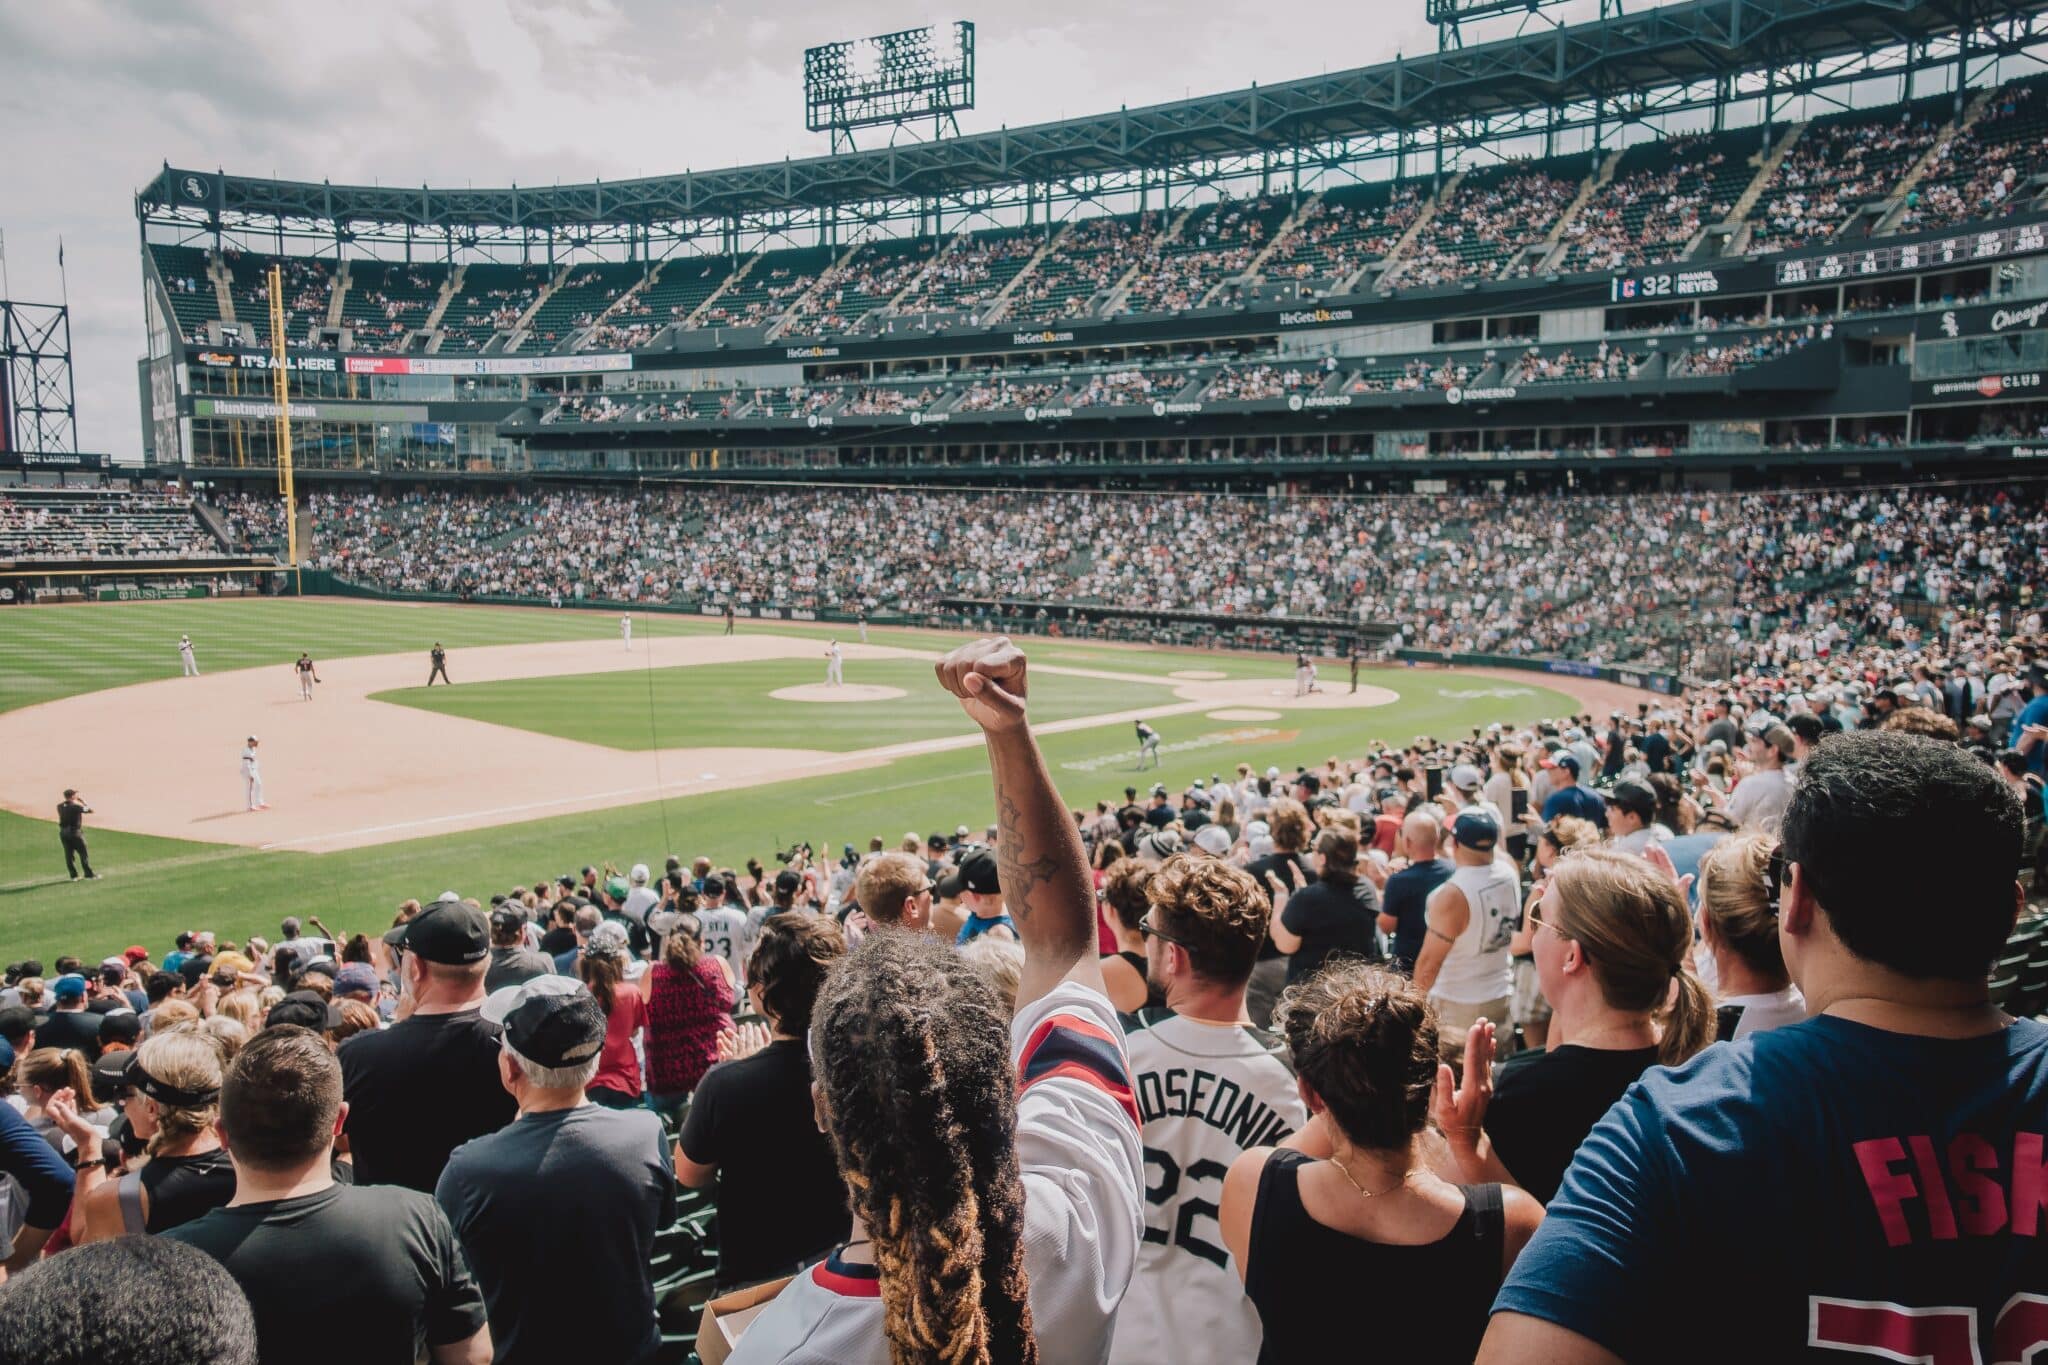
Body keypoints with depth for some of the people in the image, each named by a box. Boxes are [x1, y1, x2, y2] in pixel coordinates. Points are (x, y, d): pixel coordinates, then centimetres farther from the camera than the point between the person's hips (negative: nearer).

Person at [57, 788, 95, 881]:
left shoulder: (60, 806, 2)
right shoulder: (76, 806, -16)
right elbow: (90, 810, -8)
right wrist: (82, 803, 4)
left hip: (63, 833, 6)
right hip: (75, 832, -6)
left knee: (69, 855, 10)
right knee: (83, 854, 0)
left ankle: (73, 875, 13)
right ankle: (89, 874, 1)